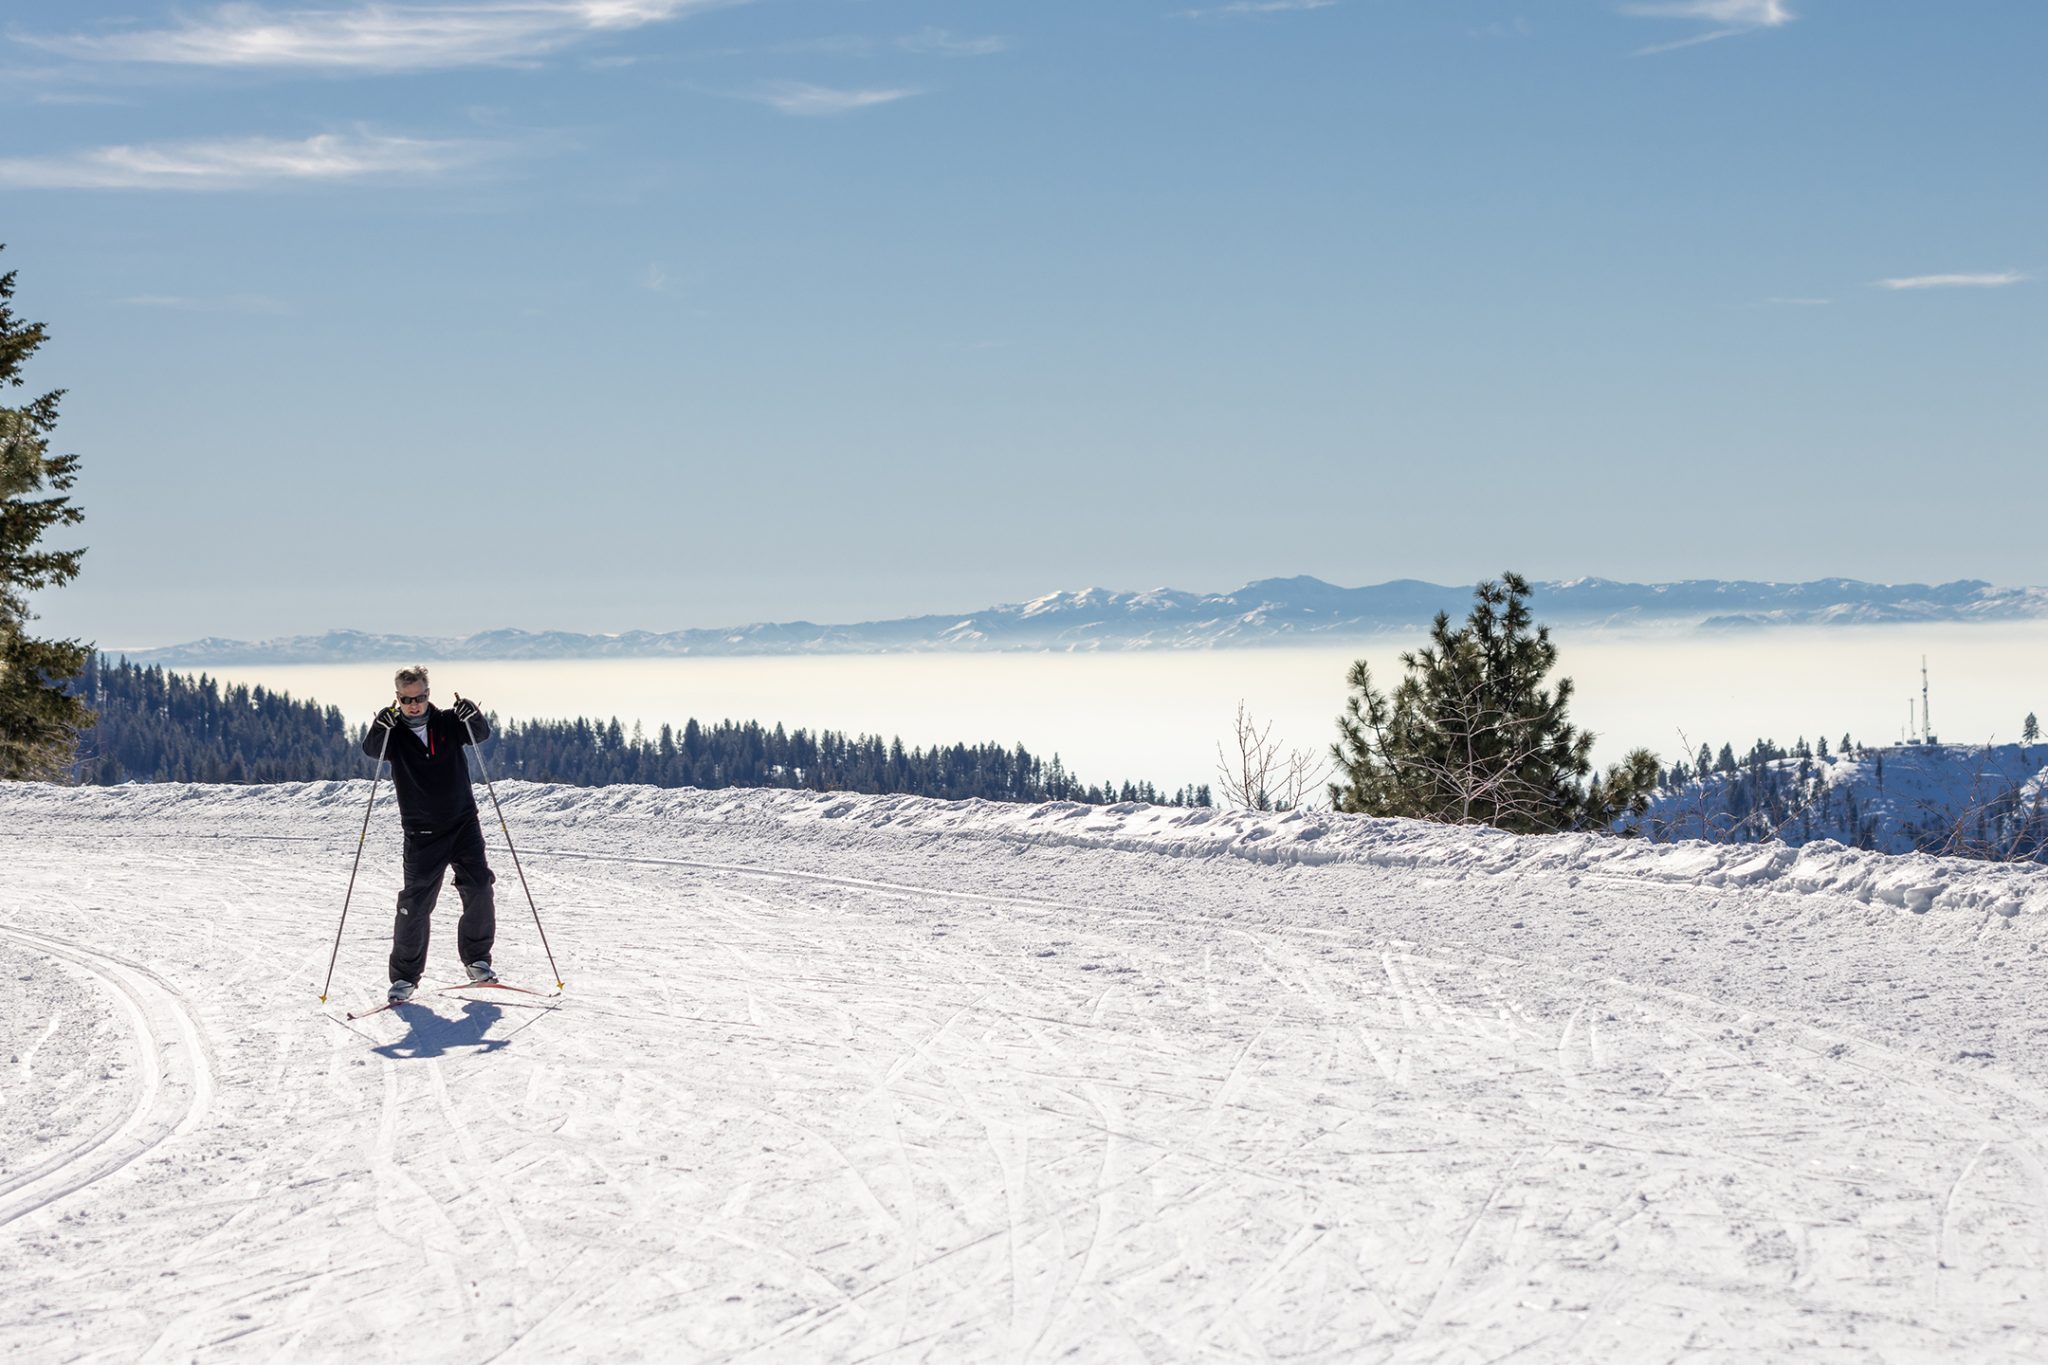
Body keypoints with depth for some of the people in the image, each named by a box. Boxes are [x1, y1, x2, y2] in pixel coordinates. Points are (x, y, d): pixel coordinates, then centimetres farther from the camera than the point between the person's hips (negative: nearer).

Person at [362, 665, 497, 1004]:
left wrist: (472, 717, -30)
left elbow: (482, 734, -9)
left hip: (463, 824, 1)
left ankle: (476, 958, 11)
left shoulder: (447, 723, 2)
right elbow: (371, 749, -18)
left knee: (479, 890, -8)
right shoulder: (394, 734, 0)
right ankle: (404, 976, 7)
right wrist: (381, 727, -38)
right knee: (415, 903, -5)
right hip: (422, 834, -1)